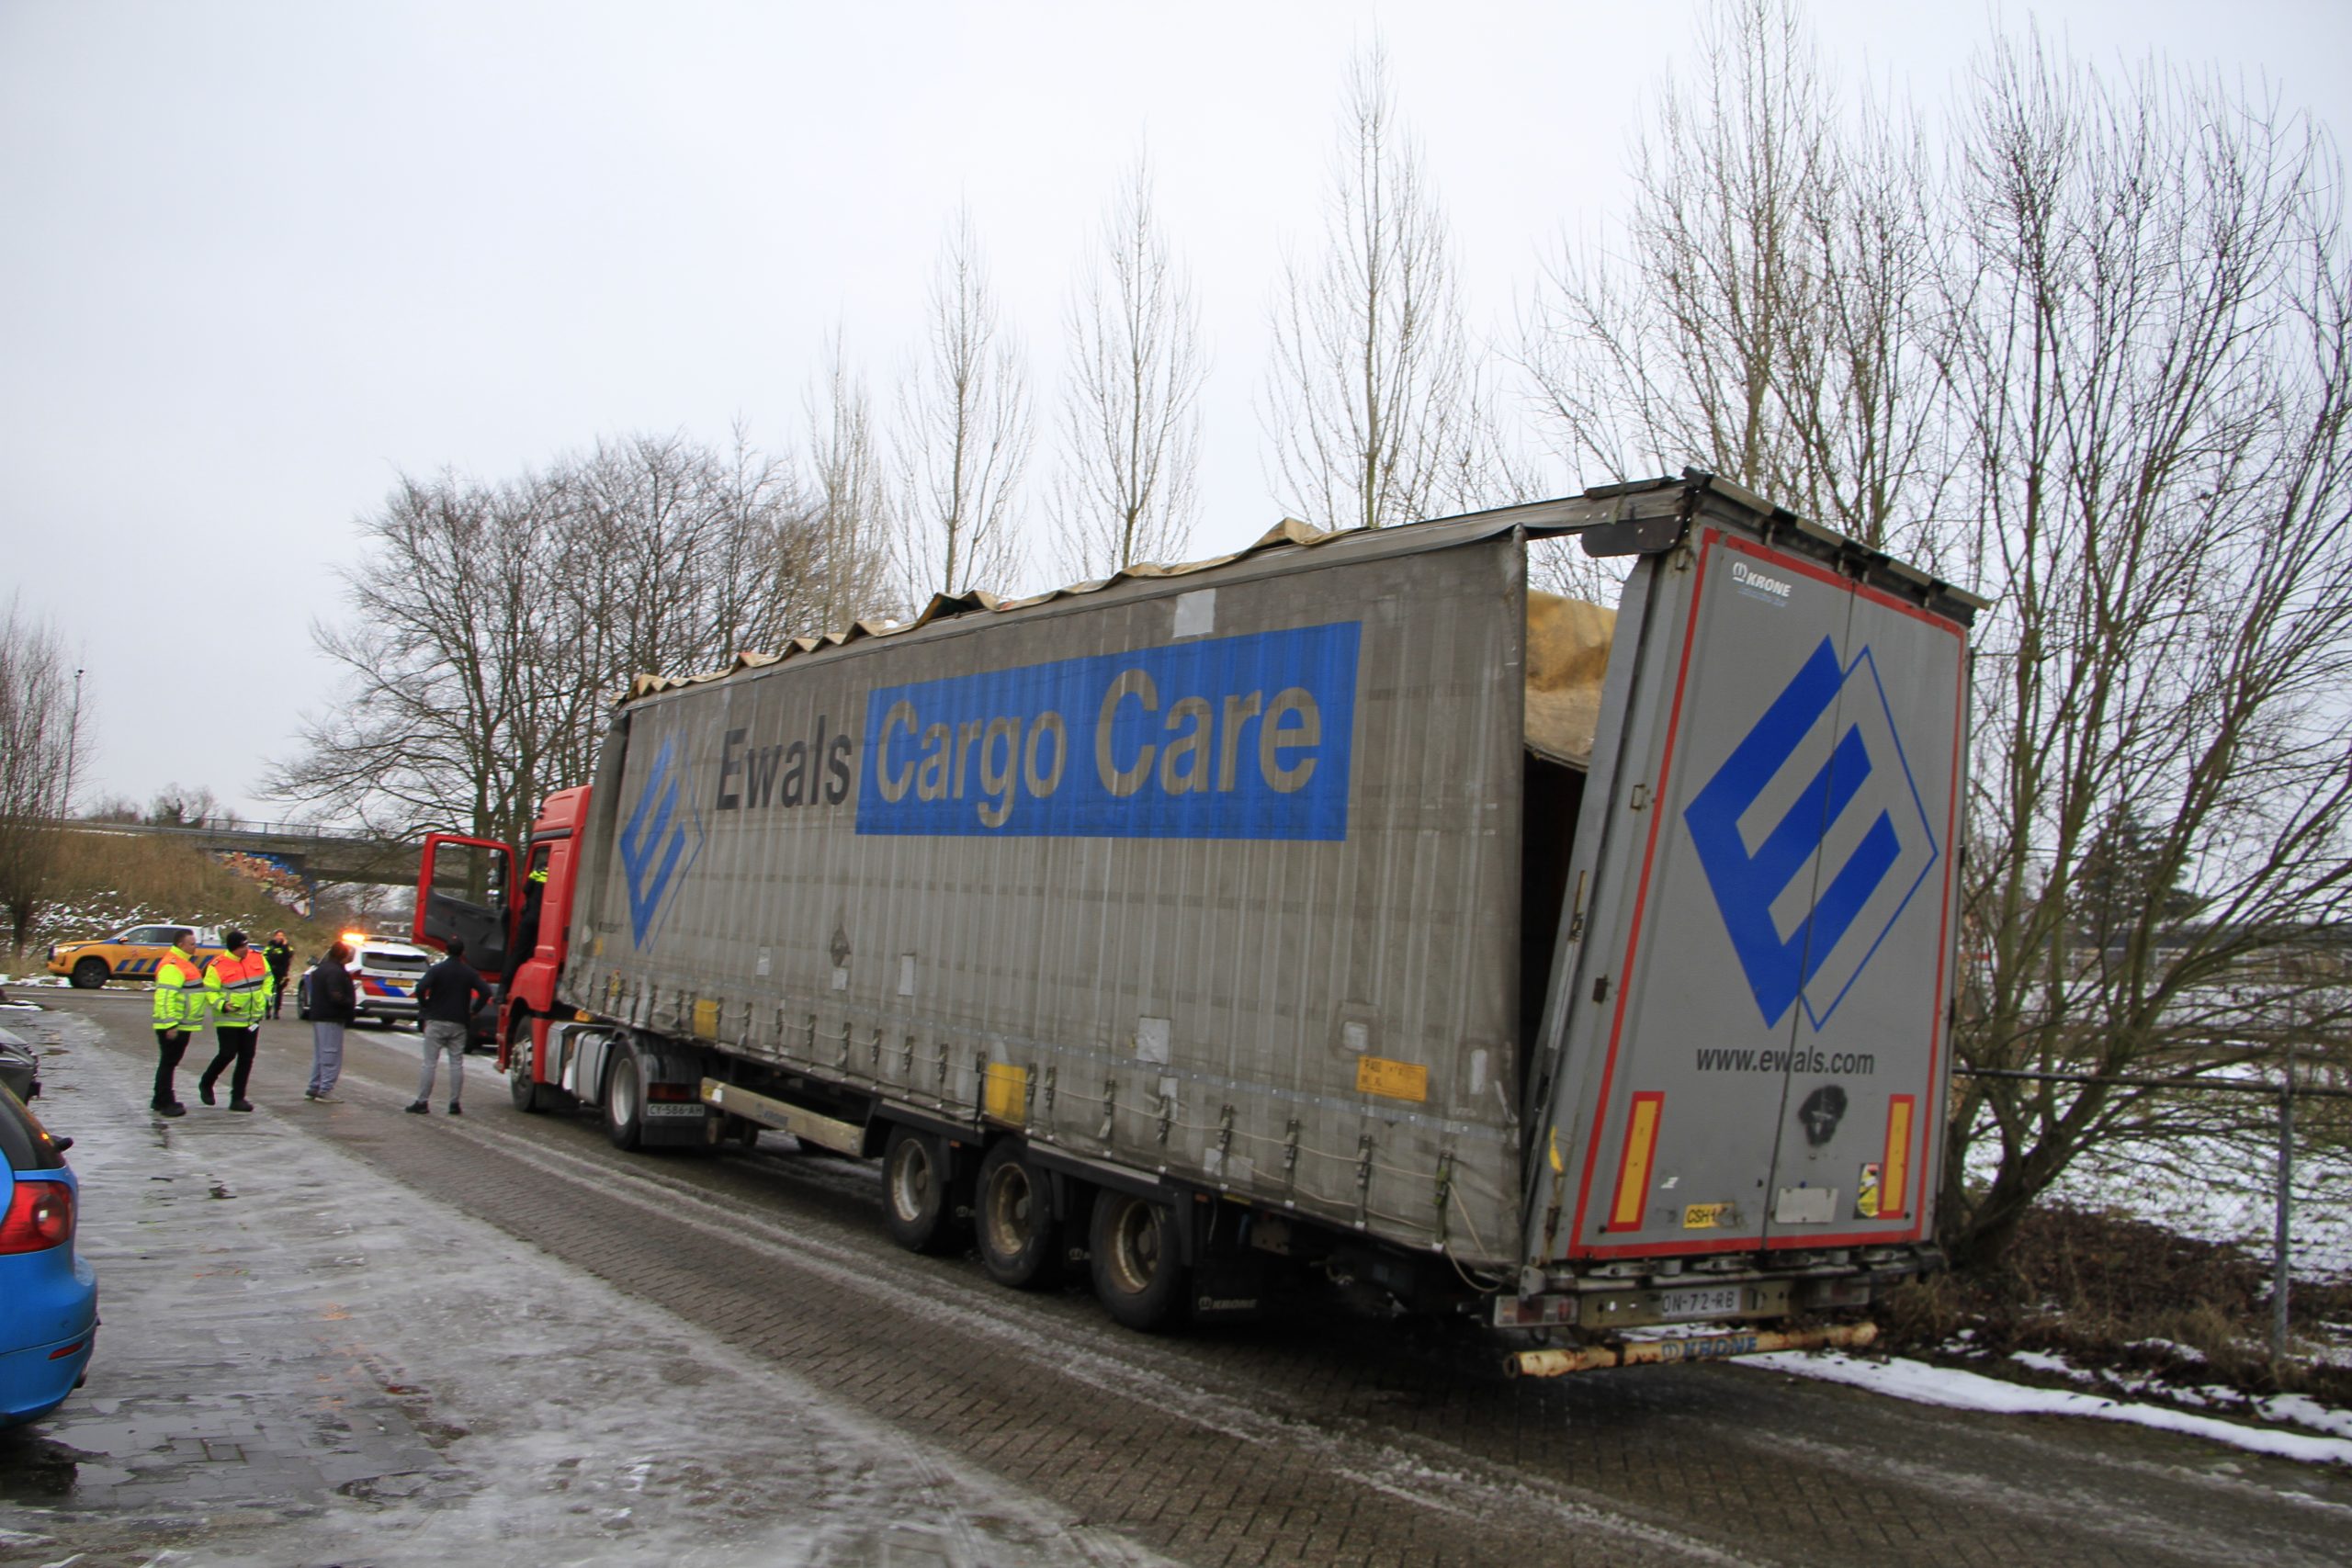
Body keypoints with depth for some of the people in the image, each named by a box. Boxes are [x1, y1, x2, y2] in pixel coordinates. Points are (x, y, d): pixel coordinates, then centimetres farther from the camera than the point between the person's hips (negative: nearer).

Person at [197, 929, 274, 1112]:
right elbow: (209, 992, -10)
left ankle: (238, 1098, 12)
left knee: (247, 1057, 5)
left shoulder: (258, 958, 2)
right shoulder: (217, 966, -13)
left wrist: (266, 998, 7)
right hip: (228, 1020, -5)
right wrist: (222, 1005, -25)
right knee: (228, 1054, -7)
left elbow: (267, 978, 16)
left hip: (252, 1019, 5)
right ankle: (206, 1084, 21)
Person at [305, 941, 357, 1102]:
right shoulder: (335, 972, -18)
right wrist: (351, 1002, -8)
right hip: (331, 1018, -10)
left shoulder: (321, 968, 14)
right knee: (331, 1054, -5)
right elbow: (336, 997, -26)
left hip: (318, 1016, 10)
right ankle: (325, 1090, -4)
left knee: (319, 1054, 16)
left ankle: (314, 1089, 20)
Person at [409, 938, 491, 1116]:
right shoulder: (469, 972, 3)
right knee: (456, 1063, 6)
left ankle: (422, 1102, -1)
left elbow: (421, 989, -18)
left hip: (436, 1022, -2)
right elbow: (485, 992, -5)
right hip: (459, 1024, 2)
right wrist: (473, 1011, 6)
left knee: (430, 1063, 1)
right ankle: (454, 1104, 4)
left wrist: (425, 1008, -3)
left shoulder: (436, 970, -3)